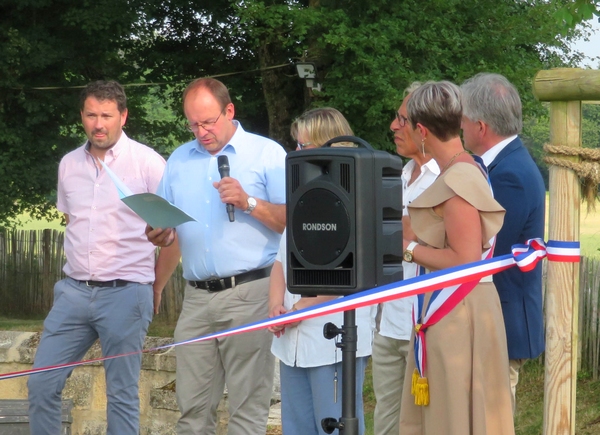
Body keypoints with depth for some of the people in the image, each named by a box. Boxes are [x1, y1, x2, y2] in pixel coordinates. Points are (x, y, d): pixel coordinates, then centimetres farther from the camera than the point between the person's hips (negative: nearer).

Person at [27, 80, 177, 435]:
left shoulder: (147, 163, -6)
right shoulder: (69, 165, 10)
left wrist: (154, 287, 0)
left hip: (125, 295, -5)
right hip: (74, 291, 5)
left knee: (122, 395, 0)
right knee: (42, 384, 1)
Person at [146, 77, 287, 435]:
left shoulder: (267, 154, 2)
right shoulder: (179, 160, 18)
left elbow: (292, 220, -4)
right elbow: (164, 226, 21)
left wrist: (249, 203, -17)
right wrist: (161, 235, -1)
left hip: (249, 294, -5)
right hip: (197, 296, 5)